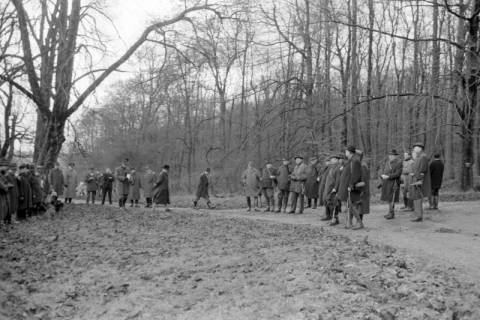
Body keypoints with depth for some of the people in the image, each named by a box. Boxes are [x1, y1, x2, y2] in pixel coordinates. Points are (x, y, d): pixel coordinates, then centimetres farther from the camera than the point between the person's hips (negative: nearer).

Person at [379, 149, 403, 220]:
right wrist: (382, 175, -4)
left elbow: (397, 174, -17)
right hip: (386, 182, 8)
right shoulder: (388, 161, 11)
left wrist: (388, 176, -23)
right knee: (388, 198, 12)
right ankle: (391, 212, 22)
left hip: (393, 183, -7)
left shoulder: (399, 163, -11)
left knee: (391, 199, -6)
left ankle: (391, 213, 2)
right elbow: (383, 170, 14)